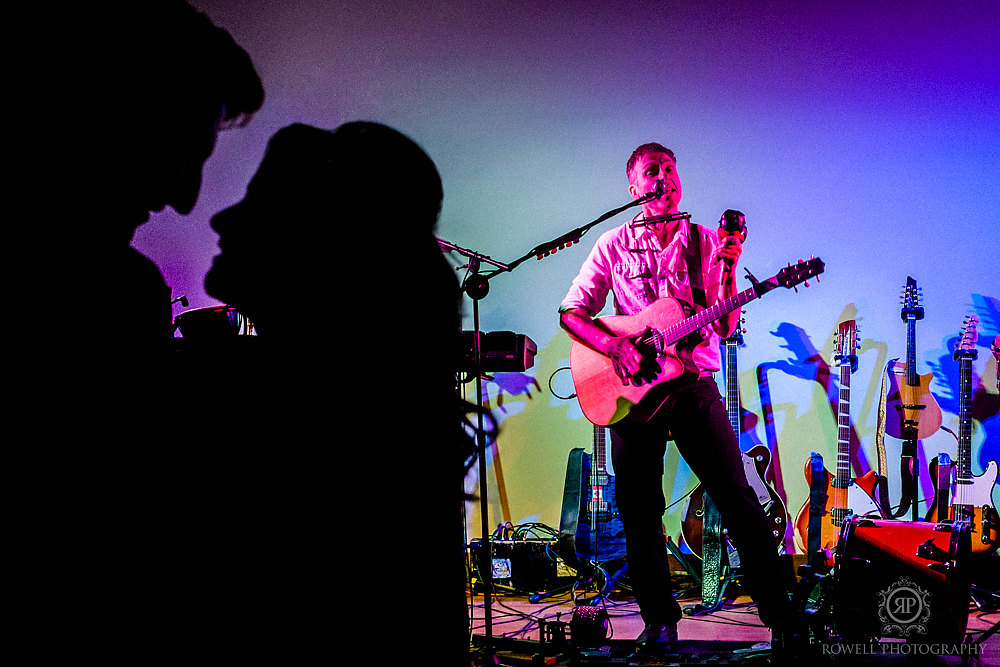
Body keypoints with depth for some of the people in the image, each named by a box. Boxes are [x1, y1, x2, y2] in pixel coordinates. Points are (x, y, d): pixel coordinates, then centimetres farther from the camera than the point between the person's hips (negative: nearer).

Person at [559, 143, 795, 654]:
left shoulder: (705, 242, 8)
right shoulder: (614, 244, 6)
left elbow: (725, 328, 3)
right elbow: (571, 313, 2)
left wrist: (728, 272, -11)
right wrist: (617, 346, -14)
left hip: (694, 382, 0)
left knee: (737, 498, -4)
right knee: (640, 512, 4)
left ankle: (778, 609, 7)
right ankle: (659, 621, 16)